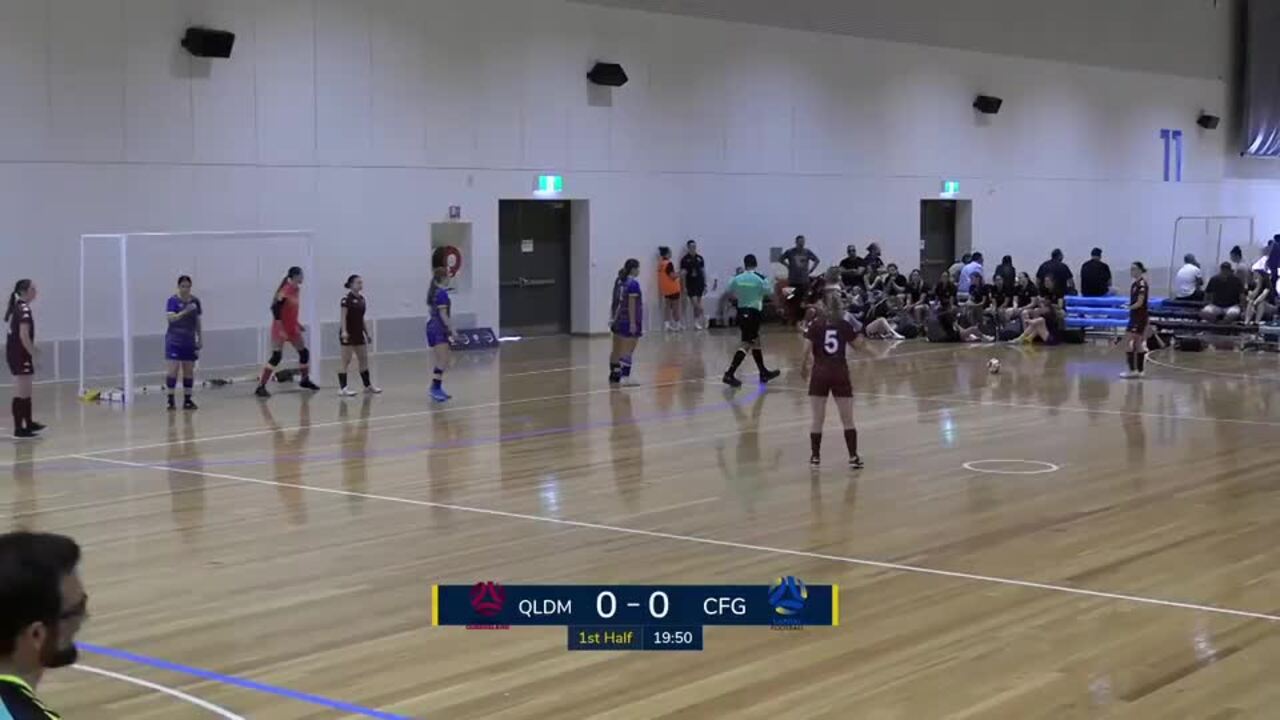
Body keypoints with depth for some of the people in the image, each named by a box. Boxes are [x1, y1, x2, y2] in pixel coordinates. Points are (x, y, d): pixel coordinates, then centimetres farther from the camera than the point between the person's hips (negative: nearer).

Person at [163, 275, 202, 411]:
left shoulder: (195, 301, 6)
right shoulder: (173, 300, -7)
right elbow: (171, 317, -19)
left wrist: (199, 339, 11)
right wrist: (185, 311, -32)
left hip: (189, 341, 4)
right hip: (174, 341, -4)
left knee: (189, 371, 5)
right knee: (173, 369, -8)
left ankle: (187, 400, 12)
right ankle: (171, 401, -5)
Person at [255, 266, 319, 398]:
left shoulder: (297, 290, 8)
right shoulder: (285, 291, -18)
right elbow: (275, 308, -23)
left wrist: (298, 324, 17)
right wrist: (280, 328, -27)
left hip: (292, 328, 9)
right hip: (281, 329, -9)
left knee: (304, 352, 14)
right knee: (276, 356, -15)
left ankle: (305, 380, 33)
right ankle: (261, 387, -13)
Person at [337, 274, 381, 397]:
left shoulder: (361, 299, 11)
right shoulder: (346, 299, -12)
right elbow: (343, 317, -18)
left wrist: (367, 333, 18)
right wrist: (344, 331, -29)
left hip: (358, 333, 8)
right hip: (348, 334, -8)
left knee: (364, 359, 11)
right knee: (346, 361, -6)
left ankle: (368, 385, 20)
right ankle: (342, 388, -4)